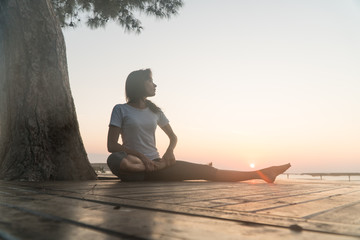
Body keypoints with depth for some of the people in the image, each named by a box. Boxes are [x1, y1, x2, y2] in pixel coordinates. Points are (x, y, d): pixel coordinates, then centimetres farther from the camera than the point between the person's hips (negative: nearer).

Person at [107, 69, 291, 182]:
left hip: (156, 163, 4)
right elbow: (111, 145, -8)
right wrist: (141, 156, -21)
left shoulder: (154, 111, 12)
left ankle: (260, 174, 0)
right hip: (135, 161, -4)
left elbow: (173, 137, 18)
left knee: (207, 171, -7)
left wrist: (169, 151, -6)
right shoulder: (120, 110, -2)